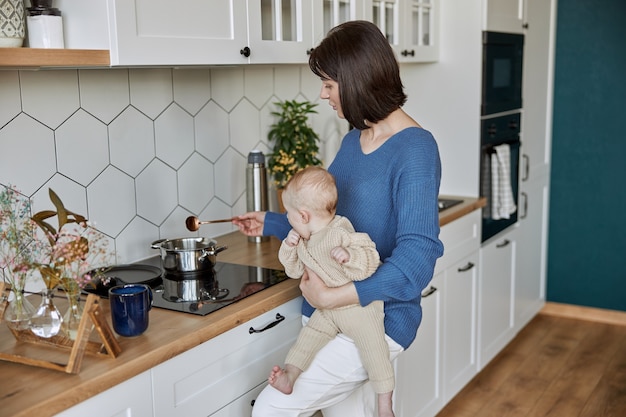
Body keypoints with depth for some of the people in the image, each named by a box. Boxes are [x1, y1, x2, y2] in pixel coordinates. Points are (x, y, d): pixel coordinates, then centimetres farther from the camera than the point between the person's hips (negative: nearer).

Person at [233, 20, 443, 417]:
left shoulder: (415, 149, -17)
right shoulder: (353, 141, 8)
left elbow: (417, 259, -25)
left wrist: (333, 296, -28)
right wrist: (270, 224, 20)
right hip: (331, 315, 8)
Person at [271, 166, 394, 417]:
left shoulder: (341, 233, -24)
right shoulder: (305, 240, 3)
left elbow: (371, 260, -28)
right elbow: (295, 271, 14)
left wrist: (348, 255, -47)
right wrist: (290, 248, -3)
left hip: (358, 306, -7)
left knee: (373, 349, -7)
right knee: (308, 336, -6)